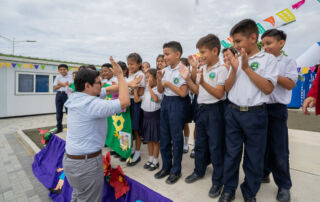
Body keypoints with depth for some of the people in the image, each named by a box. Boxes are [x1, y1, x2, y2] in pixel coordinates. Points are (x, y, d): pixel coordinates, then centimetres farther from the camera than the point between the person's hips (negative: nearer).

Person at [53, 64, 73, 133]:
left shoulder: (70, 77, -2)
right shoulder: (58, 77, 10)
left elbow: (69, 85, -16)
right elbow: (55, 87, 3)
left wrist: (60, 83, -10)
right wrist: (63, 85, -12)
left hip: (67, 94, -4)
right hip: (59, 94, 5)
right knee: (58, 111, 9)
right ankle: (59, 128, 20)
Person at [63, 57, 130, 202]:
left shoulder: (77, 99, 2)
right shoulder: (91, 104, -25)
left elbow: (105, 91, 9)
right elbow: (124, 101, -30)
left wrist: (128, 84, 8)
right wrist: (120, 76, -18)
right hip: (87, 163, -9)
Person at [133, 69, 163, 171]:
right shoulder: (145, 90, 8)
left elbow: (156, 99, -30)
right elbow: (137, 99, 7)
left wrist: (149, 87, -22)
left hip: (155, 115, -7)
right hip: (146, 115, 7)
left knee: (155, 140, 7)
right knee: (148, 139, 17)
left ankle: (155, 161, 24)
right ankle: (150, 159, 34)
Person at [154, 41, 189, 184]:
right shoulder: (165, 70, 9)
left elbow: (183, 93, -16)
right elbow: (160, 91, 11)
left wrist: (168, 83, -13)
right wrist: (159, 80, -5)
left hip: (177, 104, -7)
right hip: (165, 102, 7)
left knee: (176, 138, 3)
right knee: (164, 136, 13)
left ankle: (176, 170, 22)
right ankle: (166, 167, 32)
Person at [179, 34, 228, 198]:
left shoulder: (221, 69, -10)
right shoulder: (202, 69, 12)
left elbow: (219, 94, -17)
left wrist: (203, 82, -27)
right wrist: (187, 78, 1)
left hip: (215, 110, -7)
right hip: (202, 109, 7)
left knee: (215, 146, 2)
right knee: (200, 143, 18)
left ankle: (218, 181, 21)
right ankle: (199, 171, 38)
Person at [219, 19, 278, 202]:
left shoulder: (268, 59, -1)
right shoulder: (236, 60, 10)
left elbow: (268, 88, -11)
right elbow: (227, 88, 7)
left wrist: (246, 68, -13)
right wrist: (234, 69, -7)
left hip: (255, 114, -3)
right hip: (233, 112, 3)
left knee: (254, 156, 10)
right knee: (232, 153, 10)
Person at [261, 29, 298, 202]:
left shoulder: (288, 62, 1)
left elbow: (290, 84, -10)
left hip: (276, 109, -3)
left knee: (279, 148, 2)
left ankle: (284, 185, 19)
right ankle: (264, 173, 33)